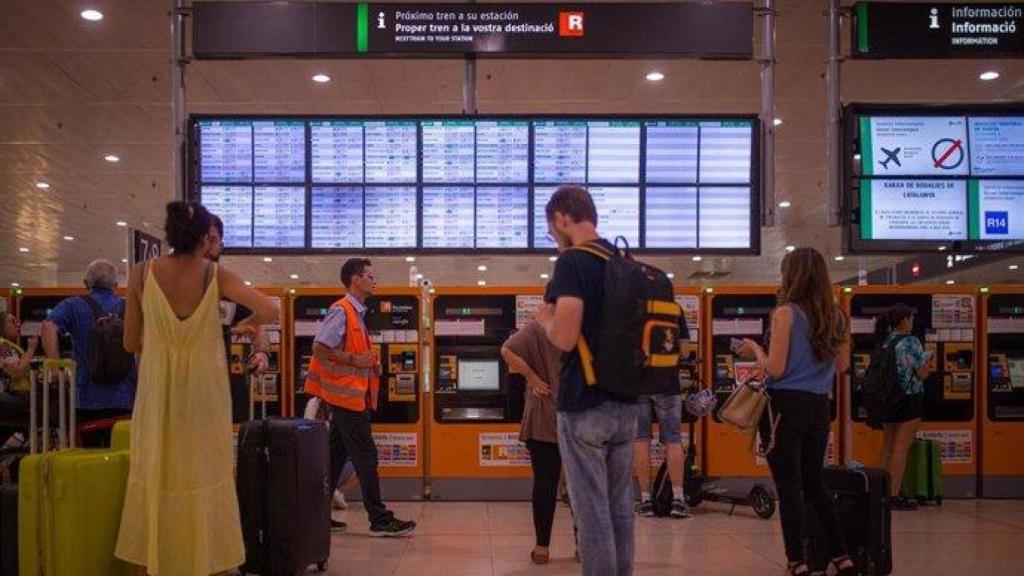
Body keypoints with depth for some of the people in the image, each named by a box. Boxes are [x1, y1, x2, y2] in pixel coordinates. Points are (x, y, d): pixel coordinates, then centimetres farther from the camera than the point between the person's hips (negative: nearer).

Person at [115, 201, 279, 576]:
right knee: (206, 481, 8)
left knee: (153, 480, 11)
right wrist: (250, 324, 5)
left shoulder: (142, 274, -3)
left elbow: (131, 343, 2)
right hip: (203, 393, -1)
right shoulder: (215, 276, -8)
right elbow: (270, 311, -16)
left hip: (157, 393, 2)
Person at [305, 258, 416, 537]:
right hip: (348, 395, -10)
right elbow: (320, 348, -19)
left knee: (337, 456, 12)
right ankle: (380, 519, -4)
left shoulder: (356, 313, 17)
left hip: (352, 396, 10)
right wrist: (354, 360, -18)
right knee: (365, 457, -7)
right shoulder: (341, 311, -13)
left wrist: (370, 362, 8)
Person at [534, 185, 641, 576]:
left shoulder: (572, 261, -14)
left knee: (592, 510, -2)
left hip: (585, 405, -8)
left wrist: (545, 319, -2)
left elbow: (565, 338, -23)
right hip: (626, 403, 8)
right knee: (620, 506, 14)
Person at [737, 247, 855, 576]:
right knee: (815, 484, 18)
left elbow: (774, 370, -15)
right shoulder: (835, 317, 5)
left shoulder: (786, 314, -12)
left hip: (785, 406, -6)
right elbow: (842, 366, 16)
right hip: (818, 406, 6)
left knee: (788, 487, 2)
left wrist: (756, 349, 2)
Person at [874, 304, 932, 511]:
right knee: (901, 447, -5)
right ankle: (894, 496, -5)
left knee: (888, 446, 13)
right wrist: (928, 362, 7)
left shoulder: (884, 342, 7)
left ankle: (884, 492, 19)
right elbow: (922, 374, -13)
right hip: (909, 400, -7)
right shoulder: (911, 342, -13)